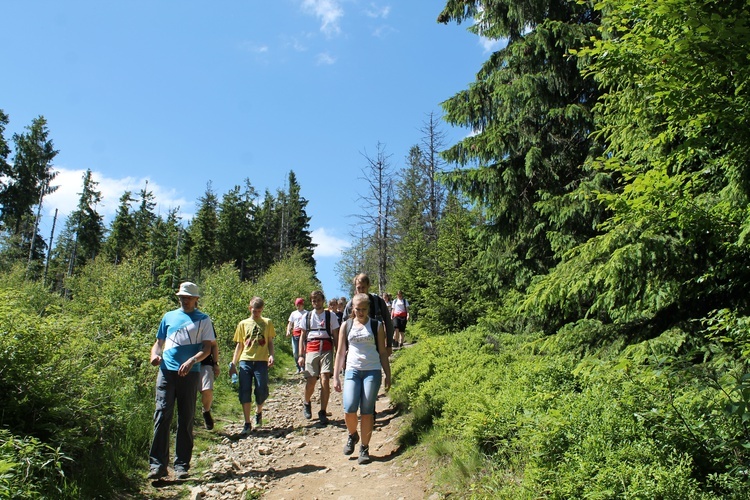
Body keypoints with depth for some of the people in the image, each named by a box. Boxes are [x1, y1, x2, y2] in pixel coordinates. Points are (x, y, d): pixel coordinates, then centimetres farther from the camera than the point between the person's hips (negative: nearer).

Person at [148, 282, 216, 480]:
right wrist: (155, 354, -3)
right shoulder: (169, 317, 16)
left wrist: (192, 361, -17)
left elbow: (207, 347, 1)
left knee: (186, 419, 4)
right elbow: (159, 342, 20)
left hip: (190, 373, -1)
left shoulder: (203, 320, 8)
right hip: (166, 371, 2)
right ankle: (157, 464, -1)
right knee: (162, 415, -6)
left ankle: (182, 465, 10)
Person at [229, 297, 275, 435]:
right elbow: (239, 345, 15)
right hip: (245, 361, 1)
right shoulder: (243, 324, 13)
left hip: (261, 361, -1)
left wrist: (271, 355, -6)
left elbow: (270, 342, 12)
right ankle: (247, 424, 4)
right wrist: (233, 363, 9)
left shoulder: (267, 323, 11)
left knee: (261, 390, -6)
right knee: (245, 391, -4)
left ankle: (258, 412, 25)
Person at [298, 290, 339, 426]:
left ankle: (323, 413, 0)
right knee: (311, 381, -1)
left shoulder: (330, 315, 7)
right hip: (311, 351, 1)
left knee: (325, 380, -11)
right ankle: (306, 403, 31)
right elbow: (302, 337, 15)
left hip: (326, 350, -1)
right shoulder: (307, 317, 12)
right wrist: (301, 355, 8)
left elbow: (335, 336, 8)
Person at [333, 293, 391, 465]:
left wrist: (388, 375, 5)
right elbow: (340, 352, 10)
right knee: (349, 408, -13)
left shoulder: (377, 326, 6)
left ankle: (364, 449, 12)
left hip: (372, 371, -1)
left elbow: (383, 352, 8)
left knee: (367, 411, -3)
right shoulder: (346, 325, 9)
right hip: (352, 370, 1)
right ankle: (352, 435, 17)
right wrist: (336, 377, 6)